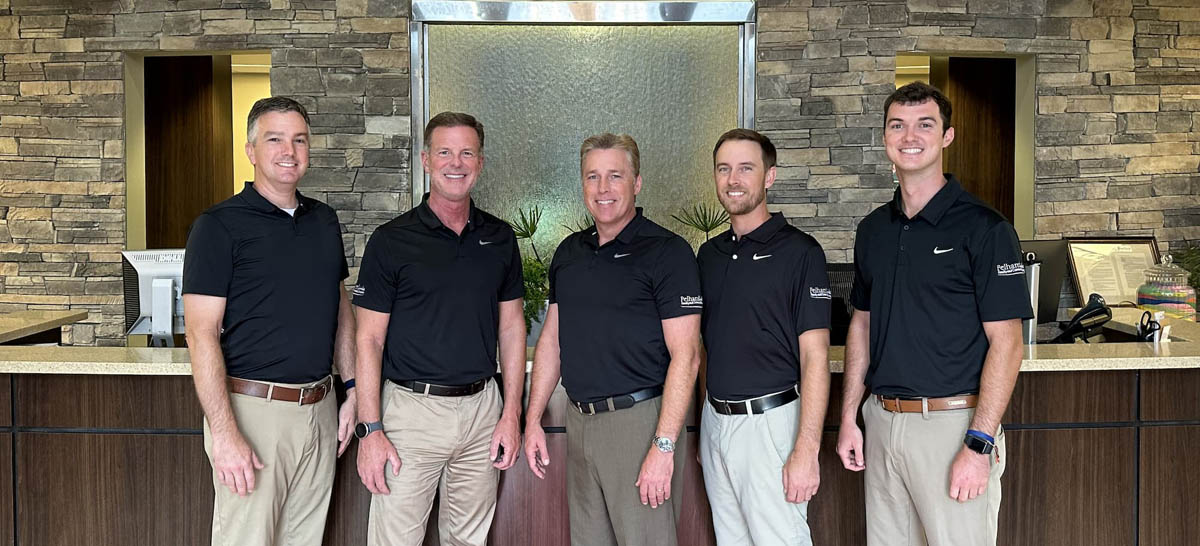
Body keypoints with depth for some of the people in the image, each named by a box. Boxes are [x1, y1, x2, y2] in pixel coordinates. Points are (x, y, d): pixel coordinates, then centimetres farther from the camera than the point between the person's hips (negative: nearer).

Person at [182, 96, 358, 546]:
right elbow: (201, 335, -13)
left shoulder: (325, 221, 11)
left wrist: (353, 388, 10)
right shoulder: (219, 225, -7)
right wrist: (224, 433, -19)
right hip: (253, 408, -5)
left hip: (320, 407, 6)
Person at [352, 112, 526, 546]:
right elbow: (370, 339, -5)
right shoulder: (392, 241, -4)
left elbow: (511, 326, 10)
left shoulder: (499, 238, 7)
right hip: (411, 408, -3)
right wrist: (370, 428, -11)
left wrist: (511, 414, 3)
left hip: (482, 408, 3)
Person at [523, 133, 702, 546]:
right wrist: (533, 419, 10)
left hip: (640, 420, -6)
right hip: (580, 420, 6)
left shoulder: (667, 252, -10)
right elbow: (552, 340, 16)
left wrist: (664, 446, -20)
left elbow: (685, 356, -15)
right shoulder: (569, 252, 11)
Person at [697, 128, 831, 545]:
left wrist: (806, 450, -20)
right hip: (715, 419, 6)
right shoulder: (710, 254, 10)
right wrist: (705, 427, 12)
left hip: (771, 421, -6)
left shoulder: (799, 252, -9)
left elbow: (814, 356, -14)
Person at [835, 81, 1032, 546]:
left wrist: (979, 445, -18)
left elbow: (1006, 343, -12)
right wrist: (849, 418, 9)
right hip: (881, 421, 6)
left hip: (953, 421, -5)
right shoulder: (872, 229, 9)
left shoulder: (983, 228, -8)